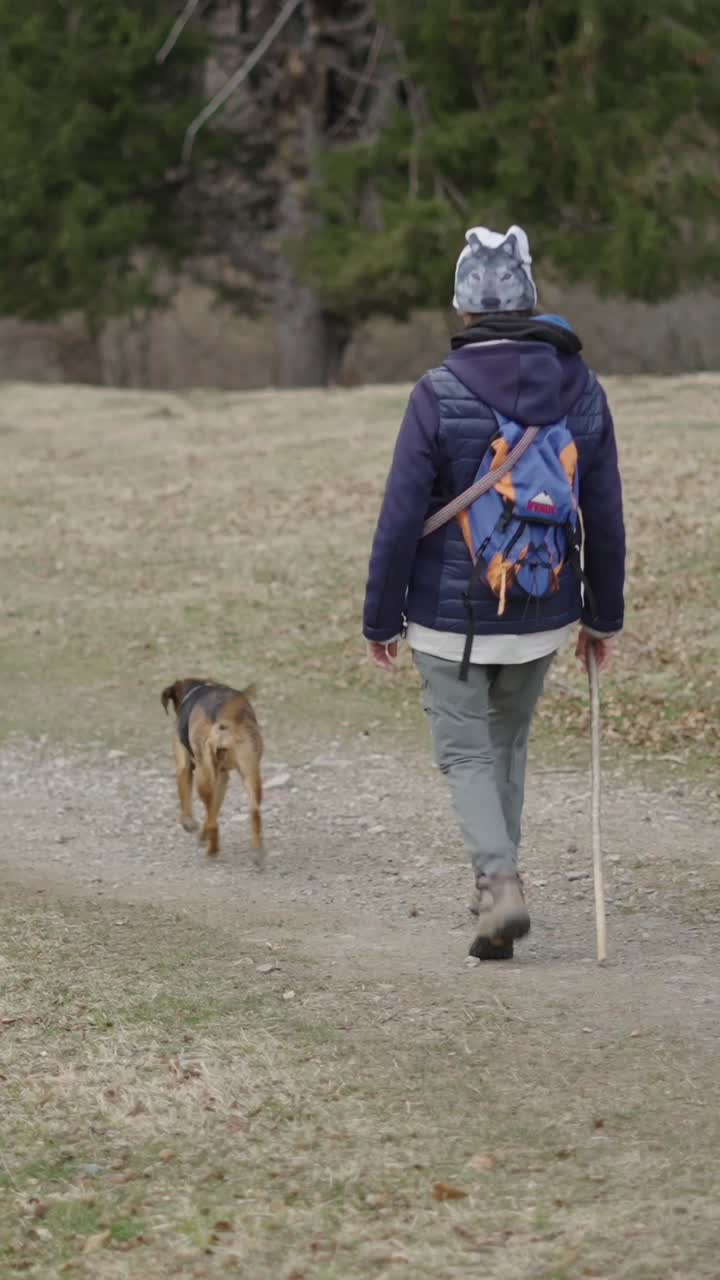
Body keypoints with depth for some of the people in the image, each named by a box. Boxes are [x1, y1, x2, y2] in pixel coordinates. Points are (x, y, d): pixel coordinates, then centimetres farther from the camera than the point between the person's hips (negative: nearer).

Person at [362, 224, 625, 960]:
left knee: (468, 754, 6)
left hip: (452, 621, -4)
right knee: (509, 743, 22)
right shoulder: (582, 391, -4)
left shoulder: (438, 397, -16)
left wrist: (381, 620, -2)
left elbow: (401, 519, -13)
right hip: (542, 620, 4)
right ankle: (494, 884, 28)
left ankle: (500, 882, -13)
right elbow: (606, 517, 2)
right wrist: (603, 615, 14)